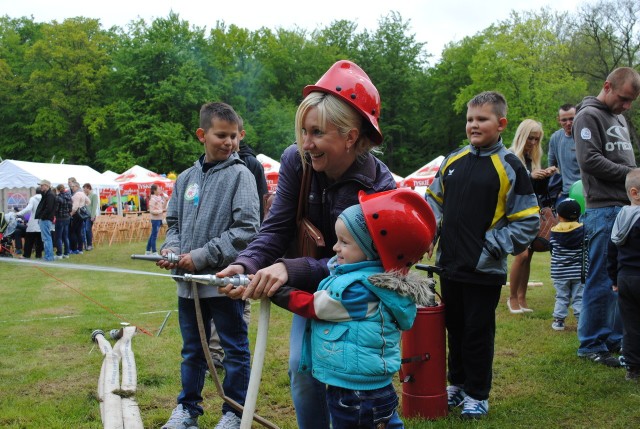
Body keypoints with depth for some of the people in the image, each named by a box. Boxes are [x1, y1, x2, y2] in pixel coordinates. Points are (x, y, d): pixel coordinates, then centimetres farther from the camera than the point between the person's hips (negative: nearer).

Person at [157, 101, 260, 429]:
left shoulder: (240, 175, -7)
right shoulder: (186, 178, 8)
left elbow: (247, 229, -14)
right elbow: (174, 222, 17)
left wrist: (203, 256, -17)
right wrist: (171, 247, -5)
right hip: (188, 281, 5)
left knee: (235, 349, 8)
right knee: (192, 349, 18)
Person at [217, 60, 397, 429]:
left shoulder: (378, 187, -28)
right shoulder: (296, 160, -18)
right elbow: (276, 229, -16)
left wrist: (289, 269, -45)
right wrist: (246, 264, -37)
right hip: (310, 289, 4)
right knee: (303, 369, 3)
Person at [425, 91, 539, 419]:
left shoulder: (510, 167, -9)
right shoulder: (452, 161, 7)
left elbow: (527, 220, -9)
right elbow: (434, 200, 19)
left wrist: (491, 248, -14)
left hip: (484, 270, -5)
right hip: (450, 266, 5)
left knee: (478, 333, 6)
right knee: (454, 328, 17)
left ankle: (478, 395, 22)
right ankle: (457, 384, 34)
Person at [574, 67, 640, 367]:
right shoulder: (588, 116, -4)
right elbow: (590, 160, -15)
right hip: (604, 210, -8)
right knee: (601, 282, -4)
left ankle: (614, 340, 20)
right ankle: (591, 345, 6)